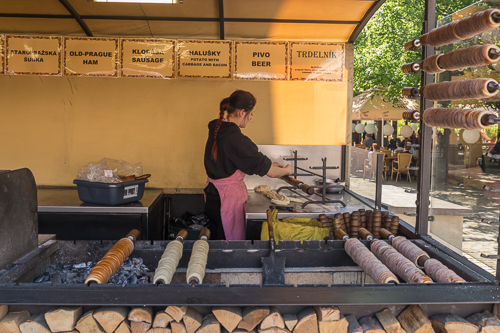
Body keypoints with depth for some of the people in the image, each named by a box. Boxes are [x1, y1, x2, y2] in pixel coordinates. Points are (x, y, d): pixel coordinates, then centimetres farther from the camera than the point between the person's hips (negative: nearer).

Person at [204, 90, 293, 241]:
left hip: (212, 195, 9)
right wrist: (286, 170, 4)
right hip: (228, 198, -9)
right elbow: (271, 172, -18)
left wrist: (269, 165, 17)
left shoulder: (216, 129, 4)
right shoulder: (236, 139, -23)